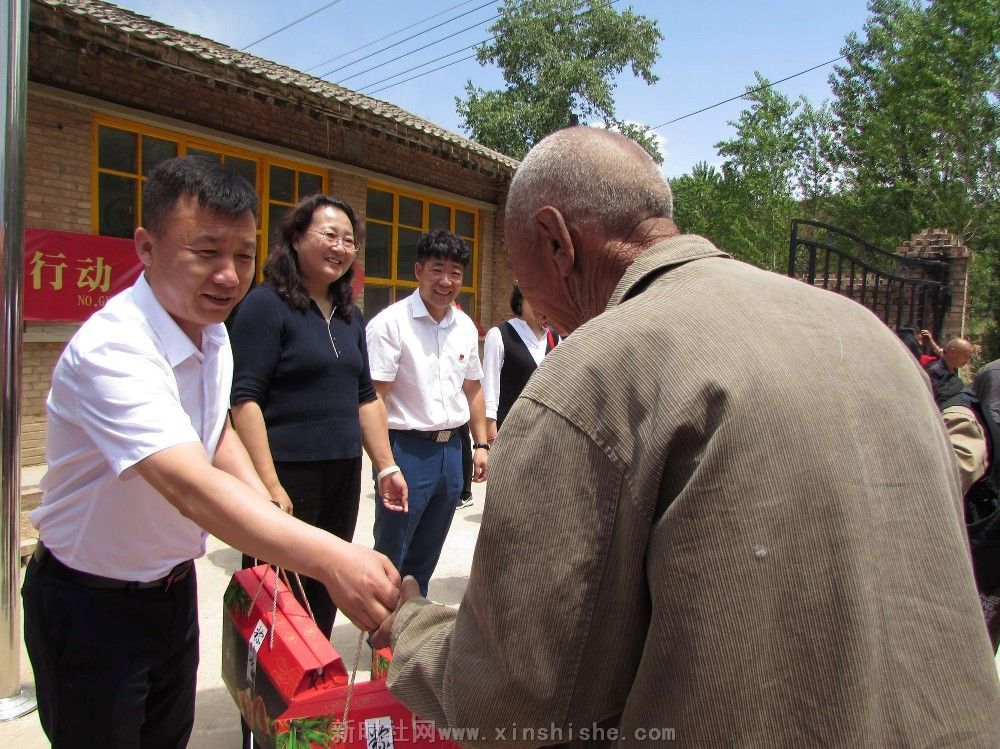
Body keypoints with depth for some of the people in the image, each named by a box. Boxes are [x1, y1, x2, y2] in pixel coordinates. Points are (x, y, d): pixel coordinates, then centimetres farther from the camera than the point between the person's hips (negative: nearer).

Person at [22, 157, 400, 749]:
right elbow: (193, 487, -44)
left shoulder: (213, 332, -3)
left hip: (174, 585, 7)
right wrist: (332, 559, -56)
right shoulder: (109, 350, -31)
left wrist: (273, 524, -5)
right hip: (91, 607, -7)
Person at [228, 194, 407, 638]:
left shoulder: (350, 316, 13)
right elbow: (245, 399, -14)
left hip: (344, 473, 7)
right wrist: (269, 485, -20)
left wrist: (386, 468, 12)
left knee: (324, 600, 16)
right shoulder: (266, 304, -8)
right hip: (287, 473, -6)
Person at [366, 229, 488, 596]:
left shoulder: (465, 326, 8)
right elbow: (373, 399, -16)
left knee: (425, 558, 19)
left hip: (451, 448, 6)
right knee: (389, 557, 7)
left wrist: (481, 444, 15)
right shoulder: (390, 323, -12)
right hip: (407, 447, -6)